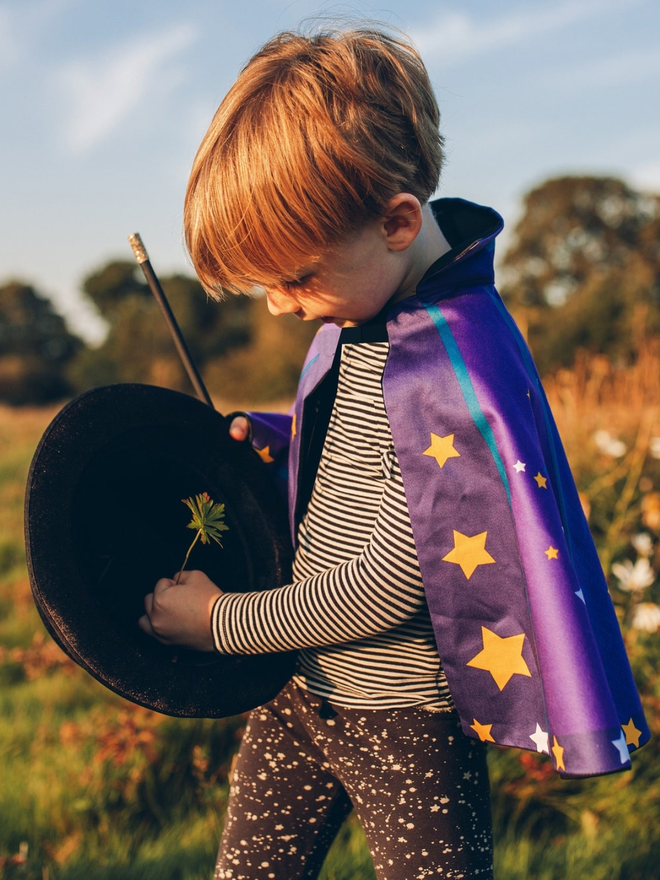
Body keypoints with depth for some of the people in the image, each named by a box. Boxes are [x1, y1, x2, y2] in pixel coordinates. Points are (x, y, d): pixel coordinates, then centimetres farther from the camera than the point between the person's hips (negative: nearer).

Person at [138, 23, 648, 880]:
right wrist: (268, 438, 2)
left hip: (410, 724, -8)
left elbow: (391, 584, -24)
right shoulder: (361, 308, -1)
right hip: (300, 689, 8)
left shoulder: (460, 368, -28)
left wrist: (224, 621, -14)